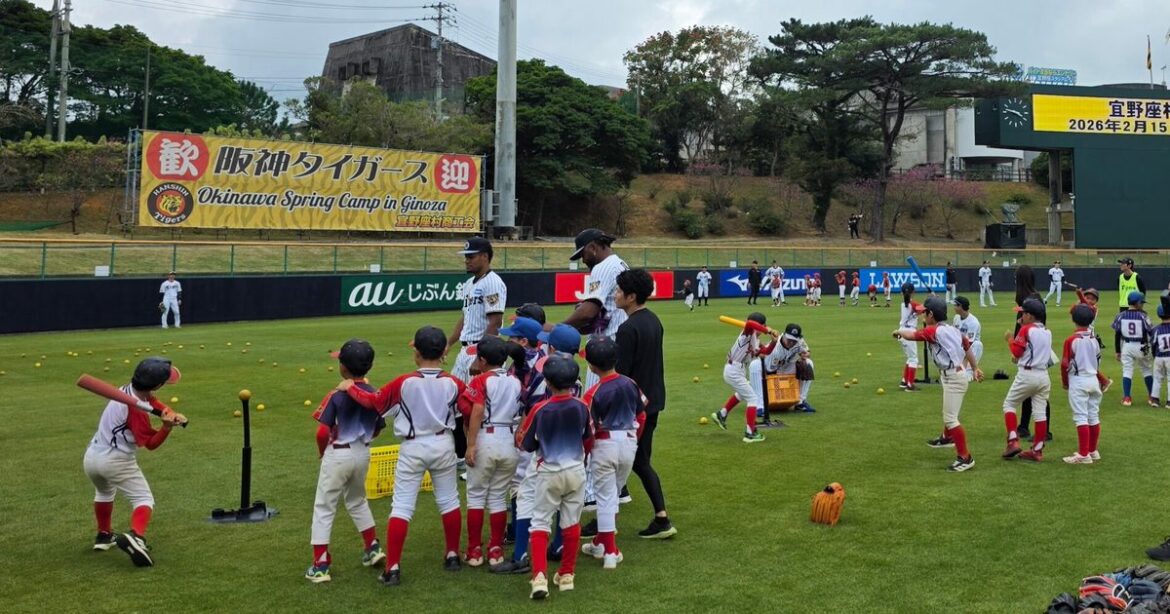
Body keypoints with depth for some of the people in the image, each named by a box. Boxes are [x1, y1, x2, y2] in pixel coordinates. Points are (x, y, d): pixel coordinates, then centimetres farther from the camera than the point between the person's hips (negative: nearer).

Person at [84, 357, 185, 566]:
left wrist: (173, 415, -13)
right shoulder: (136, 409, -22)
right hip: (116, 461, -9)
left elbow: (157, 405, 6)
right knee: (144, 499, -8)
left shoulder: (128, 389, 2)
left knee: (104, 492, 34)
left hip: (91, 457, 9)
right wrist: (167, 426, -31)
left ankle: (104, 535, 44)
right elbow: (150, 443, -16)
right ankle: (135, 536, -33)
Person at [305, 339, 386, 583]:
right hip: (363, 453, 5)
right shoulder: (374, 395, -3)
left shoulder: (337, 395, -18)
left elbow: (323, 432, -20)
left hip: (338, 455, -5)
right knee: (357, 501, 28)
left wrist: (322, 451, -2)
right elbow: (377, 429, 6)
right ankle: (373, 548, 31)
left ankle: (320, 565, 4)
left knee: (324, 508, 5)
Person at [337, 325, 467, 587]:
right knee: (449, 500, 18)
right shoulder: (453, 383, -9)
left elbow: (373, 401, -7)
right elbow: (470, 412, -4)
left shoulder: (404, 382, -15)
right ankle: (452, 556, 28)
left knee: (401, 506, 1)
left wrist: (350, 388, 7)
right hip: (443, 445, 2)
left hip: (412, 448, -2)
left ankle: (392, 568, -2)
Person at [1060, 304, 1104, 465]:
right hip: (1093, 380, 6)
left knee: (1081, 418, -6)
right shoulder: (1094, 339, 5)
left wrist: (1065, 382, 4)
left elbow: (1065, 364, -10)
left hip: (1078, 381, -6)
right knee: (1094, 417, 12)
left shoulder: (1071, 340, -12)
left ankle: (1084, 455, -9)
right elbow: (1098, 360, 10)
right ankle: (1093, 451, 23)